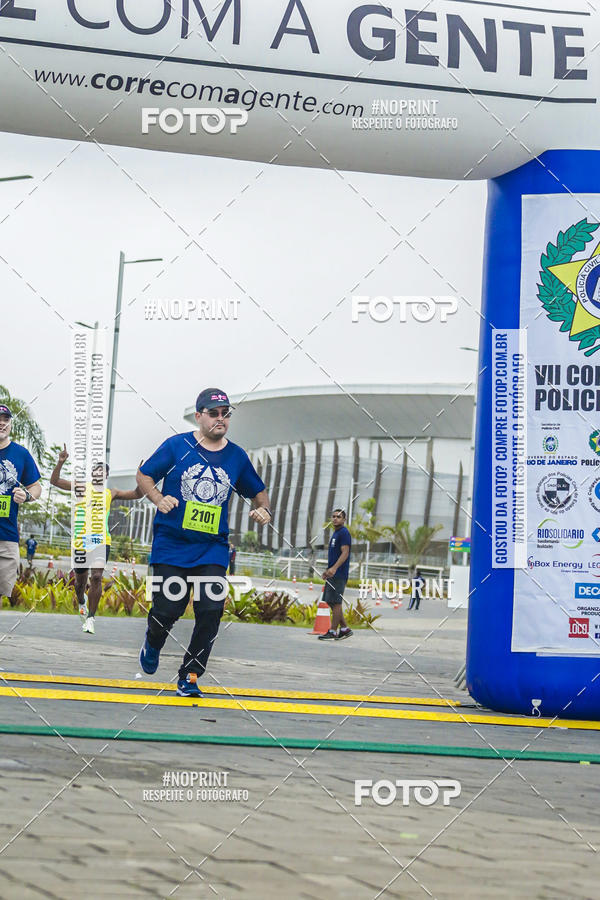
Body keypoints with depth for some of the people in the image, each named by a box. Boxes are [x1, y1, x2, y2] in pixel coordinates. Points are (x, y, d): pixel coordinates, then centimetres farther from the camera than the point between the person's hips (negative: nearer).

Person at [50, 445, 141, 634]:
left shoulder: (110, 493, 14)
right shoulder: (81, 488, 10)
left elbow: (136, 494, 12)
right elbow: (54, 481, 2)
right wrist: (61, 462, -13)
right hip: (80, 540, 0)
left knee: (96, 577, -15)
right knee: (80, 580, 9)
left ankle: (91, 618, -9)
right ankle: (82, 602, 44)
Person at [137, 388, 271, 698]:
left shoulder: (237, 456, 6)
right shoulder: (177, 446, -3)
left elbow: (258, 492, 19)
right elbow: (144, 475, 3)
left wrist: (262, 509, -2)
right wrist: (158, 498, -15)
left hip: (212, 548, 2)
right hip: (171, 544, -2)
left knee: (211, 610, -10)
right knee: (167, 608, -4)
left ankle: (189, 676, 4)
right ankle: (152, 643, 33)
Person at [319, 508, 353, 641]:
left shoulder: (344, 533, -10)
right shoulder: (335, 533, 20)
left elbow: (345, 553, -20)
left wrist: (334, 568, -30)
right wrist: (327, 570, 27)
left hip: (339, 574, -10)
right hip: (333, 574, 10)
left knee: (335, 602, -7)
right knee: (331, 601, 11)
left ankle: (333, 632, -4)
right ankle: (345, 629, 16)